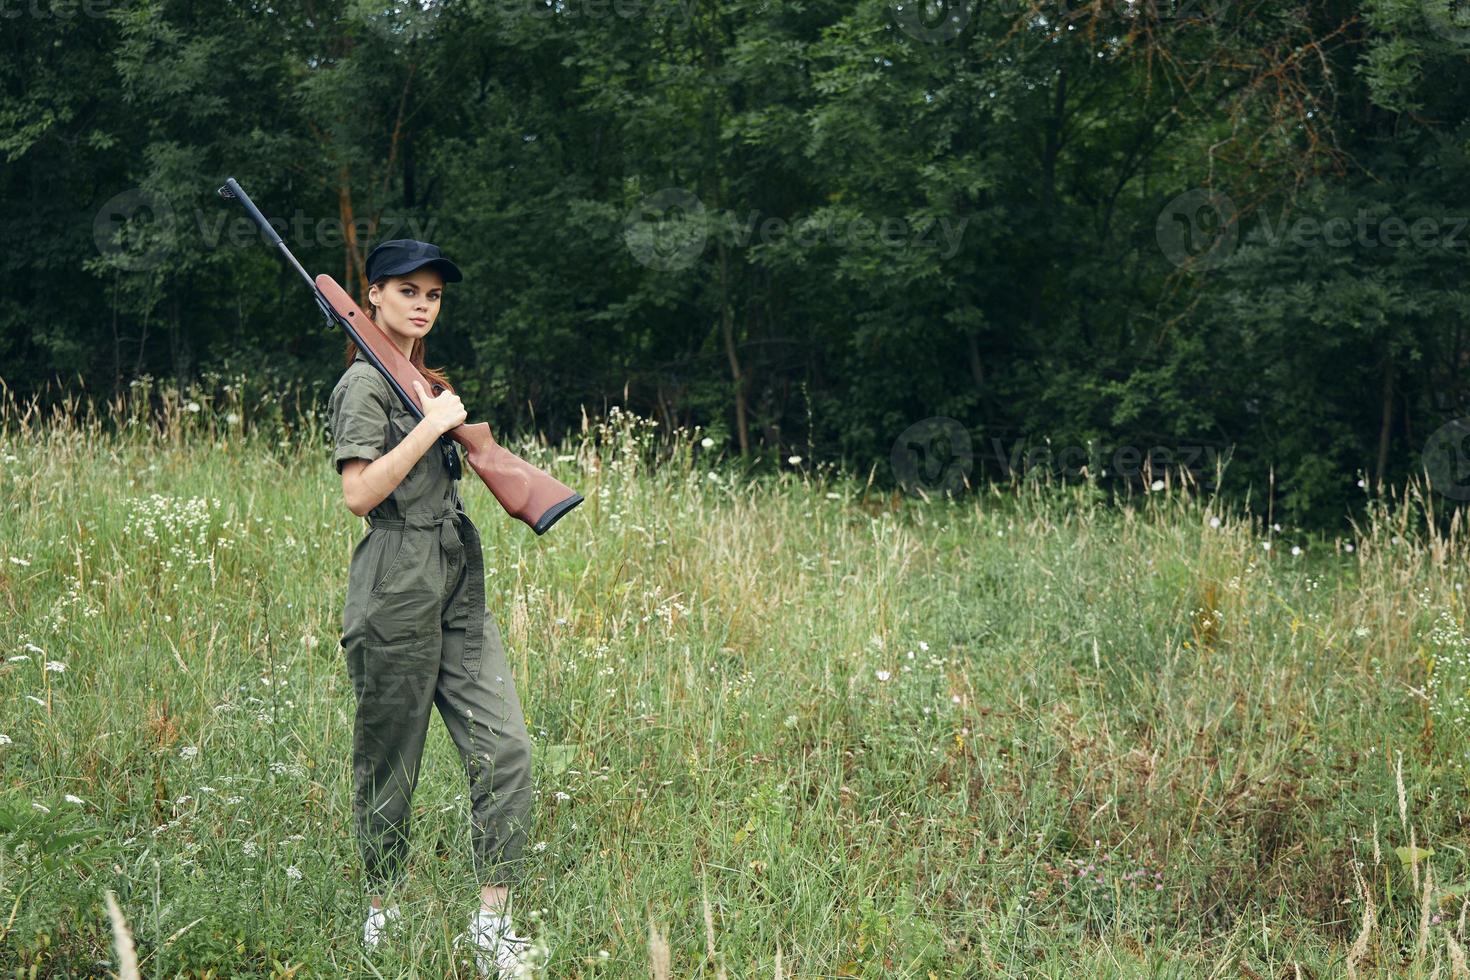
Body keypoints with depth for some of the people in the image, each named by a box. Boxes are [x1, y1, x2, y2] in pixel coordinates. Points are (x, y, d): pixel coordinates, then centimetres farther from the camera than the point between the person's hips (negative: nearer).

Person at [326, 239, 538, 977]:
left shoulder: (428, 380, 19)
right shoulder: (364, 384, -8)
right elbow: (360, 492, -19)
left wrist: (447, 417, 11)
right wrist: (432, 425, -17)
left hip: (458, 588, 8)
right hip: (395, 590, -8)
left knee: (504, 748, -3)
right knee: (387, 763, 4)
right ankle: (381, 915, 19)